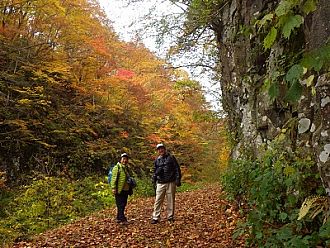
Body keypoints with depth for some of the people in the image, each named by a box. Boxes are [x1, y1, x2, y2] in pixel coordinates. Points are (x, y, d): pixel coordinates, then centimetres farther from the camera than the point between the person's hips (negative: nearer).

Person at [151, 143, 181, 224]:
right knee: (158, 201, -3)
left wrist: (178, 179, -5)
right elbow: (155, 172, 22)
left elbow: (177, 169, 3)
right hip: (160, 183, 2)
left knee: (171, 200, 4)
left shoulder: (171, 158, 4)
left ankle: (170, 217, 16)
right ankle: (155, 217, 0)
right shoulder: (157, 160, 13)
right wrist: (154, 181, 15)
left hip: (171, 183, -2)